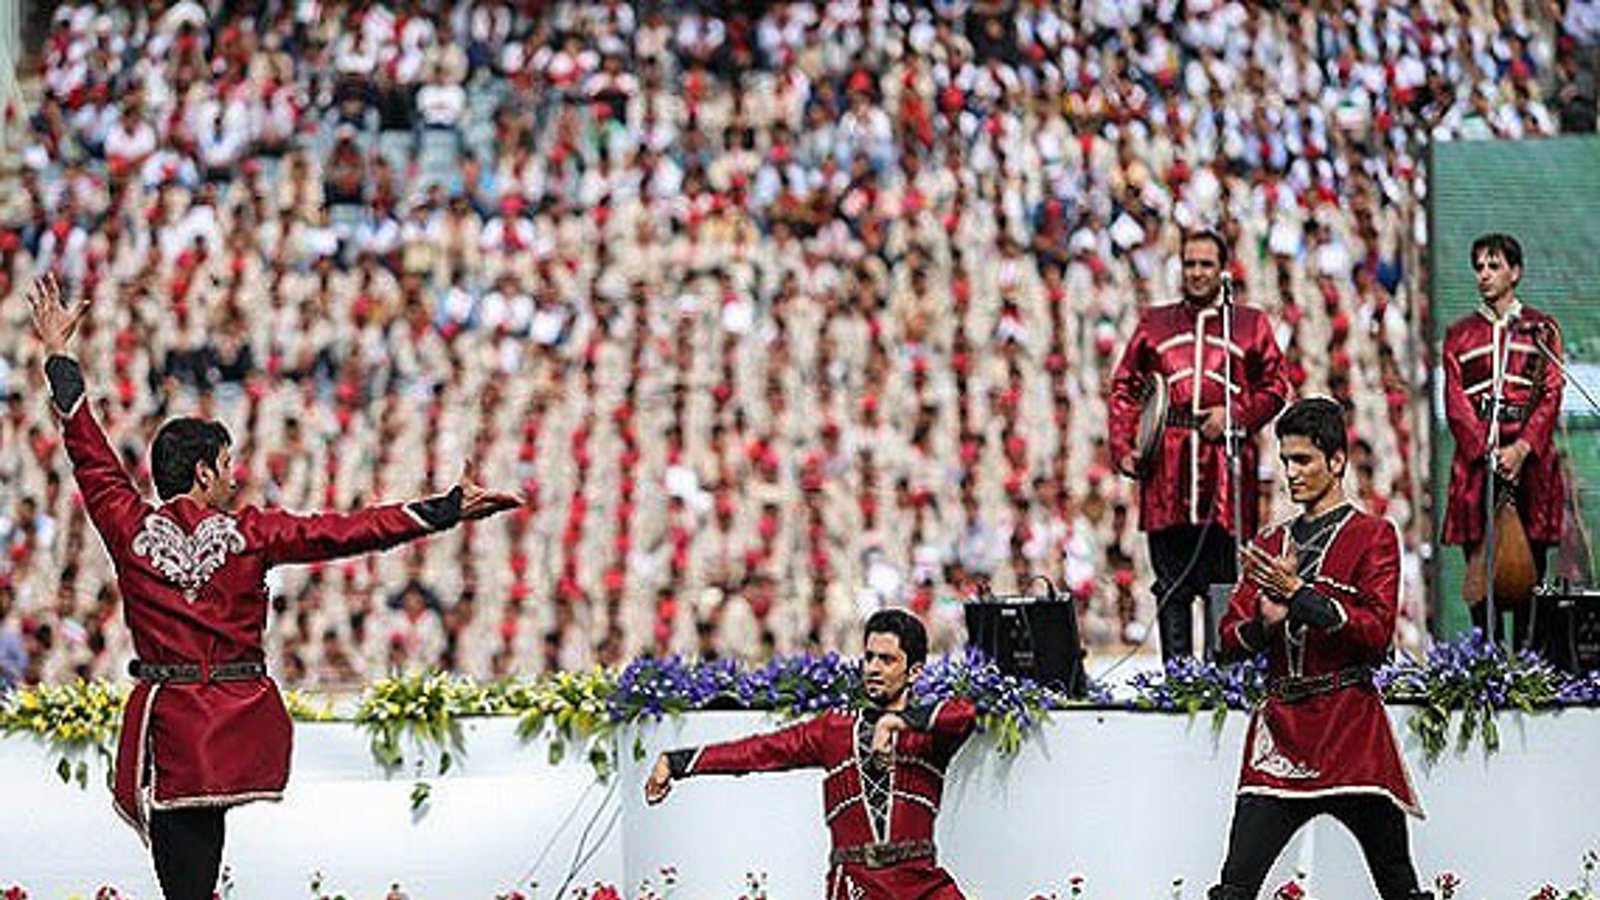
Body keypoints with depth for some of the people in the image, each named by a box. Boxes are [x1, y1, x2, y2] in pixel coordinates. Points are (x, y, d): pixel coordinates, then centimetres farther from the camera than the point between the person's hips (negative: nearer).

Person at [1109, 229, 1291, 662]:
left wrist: (1235, 415, -7)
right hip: (1167, 468, 1)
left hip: (1225, 467, -1)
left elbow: (1275, 389, 10)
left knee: (1224, 584, -2)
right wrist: (1123, 446, 1)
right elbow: (1125, 389, 14)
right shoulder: (1153, 324, 16)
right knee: (1173, 587, 0)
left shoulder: (1251, 325, 12)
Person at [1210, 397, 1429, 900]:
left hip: (1350, 727, -4)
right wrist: (1265, 622, -7)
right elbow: (1231, 641, 15)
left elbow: (1377, 633, -9)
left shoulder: (1373, 536, 4)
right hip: (1281, 725, 4)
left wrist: (1299, 594, -15)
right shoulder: (1272, 543, 19)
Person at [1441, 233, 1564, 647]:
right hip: (1476, 455, 1)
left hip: (1529, 454, -1)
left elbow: (1551, 395, 1)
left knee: (1531, 563, -3)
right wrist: (1488, 451, -11)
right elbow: (1455, 400, 4)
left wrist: (1521, 449, -13)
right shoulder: (1459, 334, 14)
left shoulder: (1541, 329, 10)